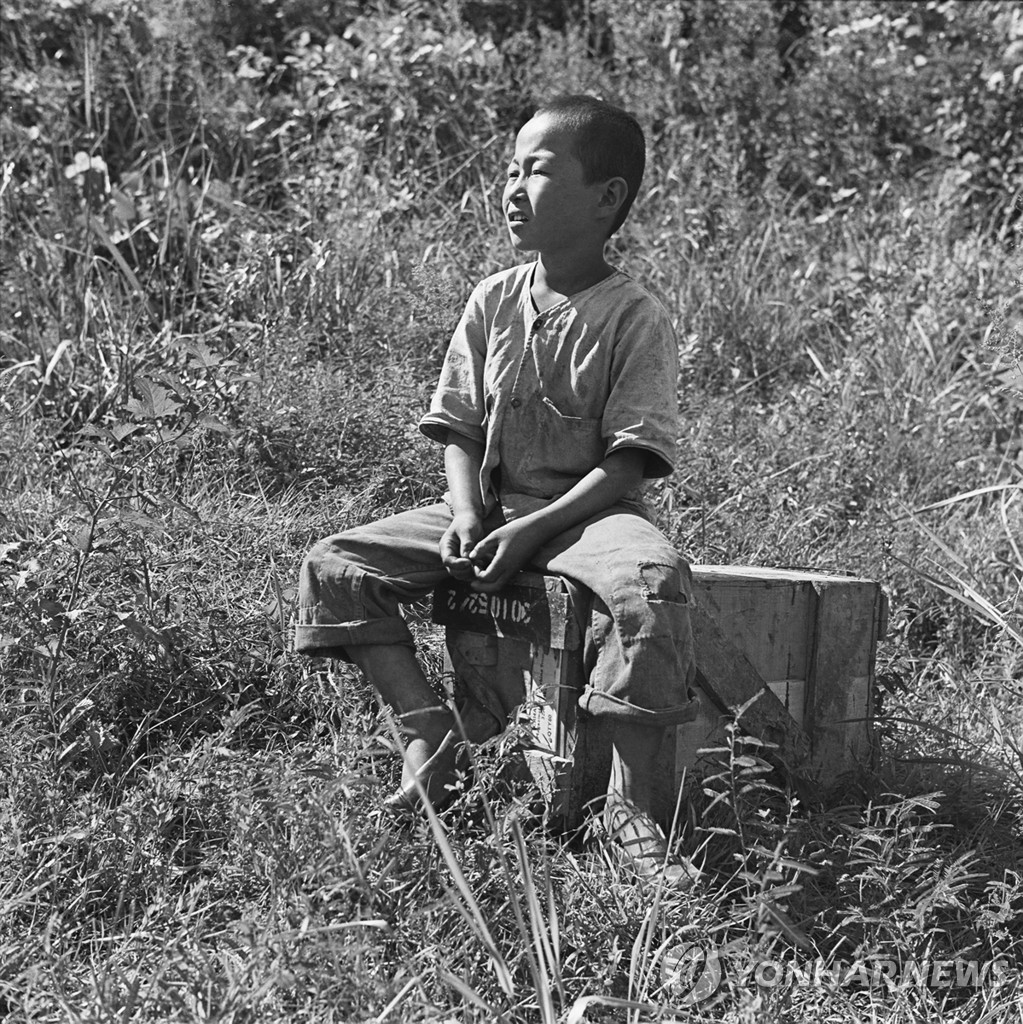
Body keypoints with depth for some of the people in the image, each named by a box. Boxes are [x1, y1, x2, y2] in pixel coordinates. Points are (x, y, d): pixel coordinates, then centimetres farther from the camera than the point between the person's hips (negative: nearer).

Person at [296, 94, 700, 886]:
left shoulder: (635, 318, -10)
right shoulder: (493, 302, 5)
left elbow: (627, 465, -15)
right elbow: (460, 429, 8)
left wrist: (531, 531, -23)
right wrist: (469, 514, -11)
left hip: (587, 509, -5)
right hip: (490, 507, 6)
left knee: (652, 580, -39)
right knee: (333, 567, -7)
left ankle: (630, 803, -30)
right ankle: (429, 732, -3)